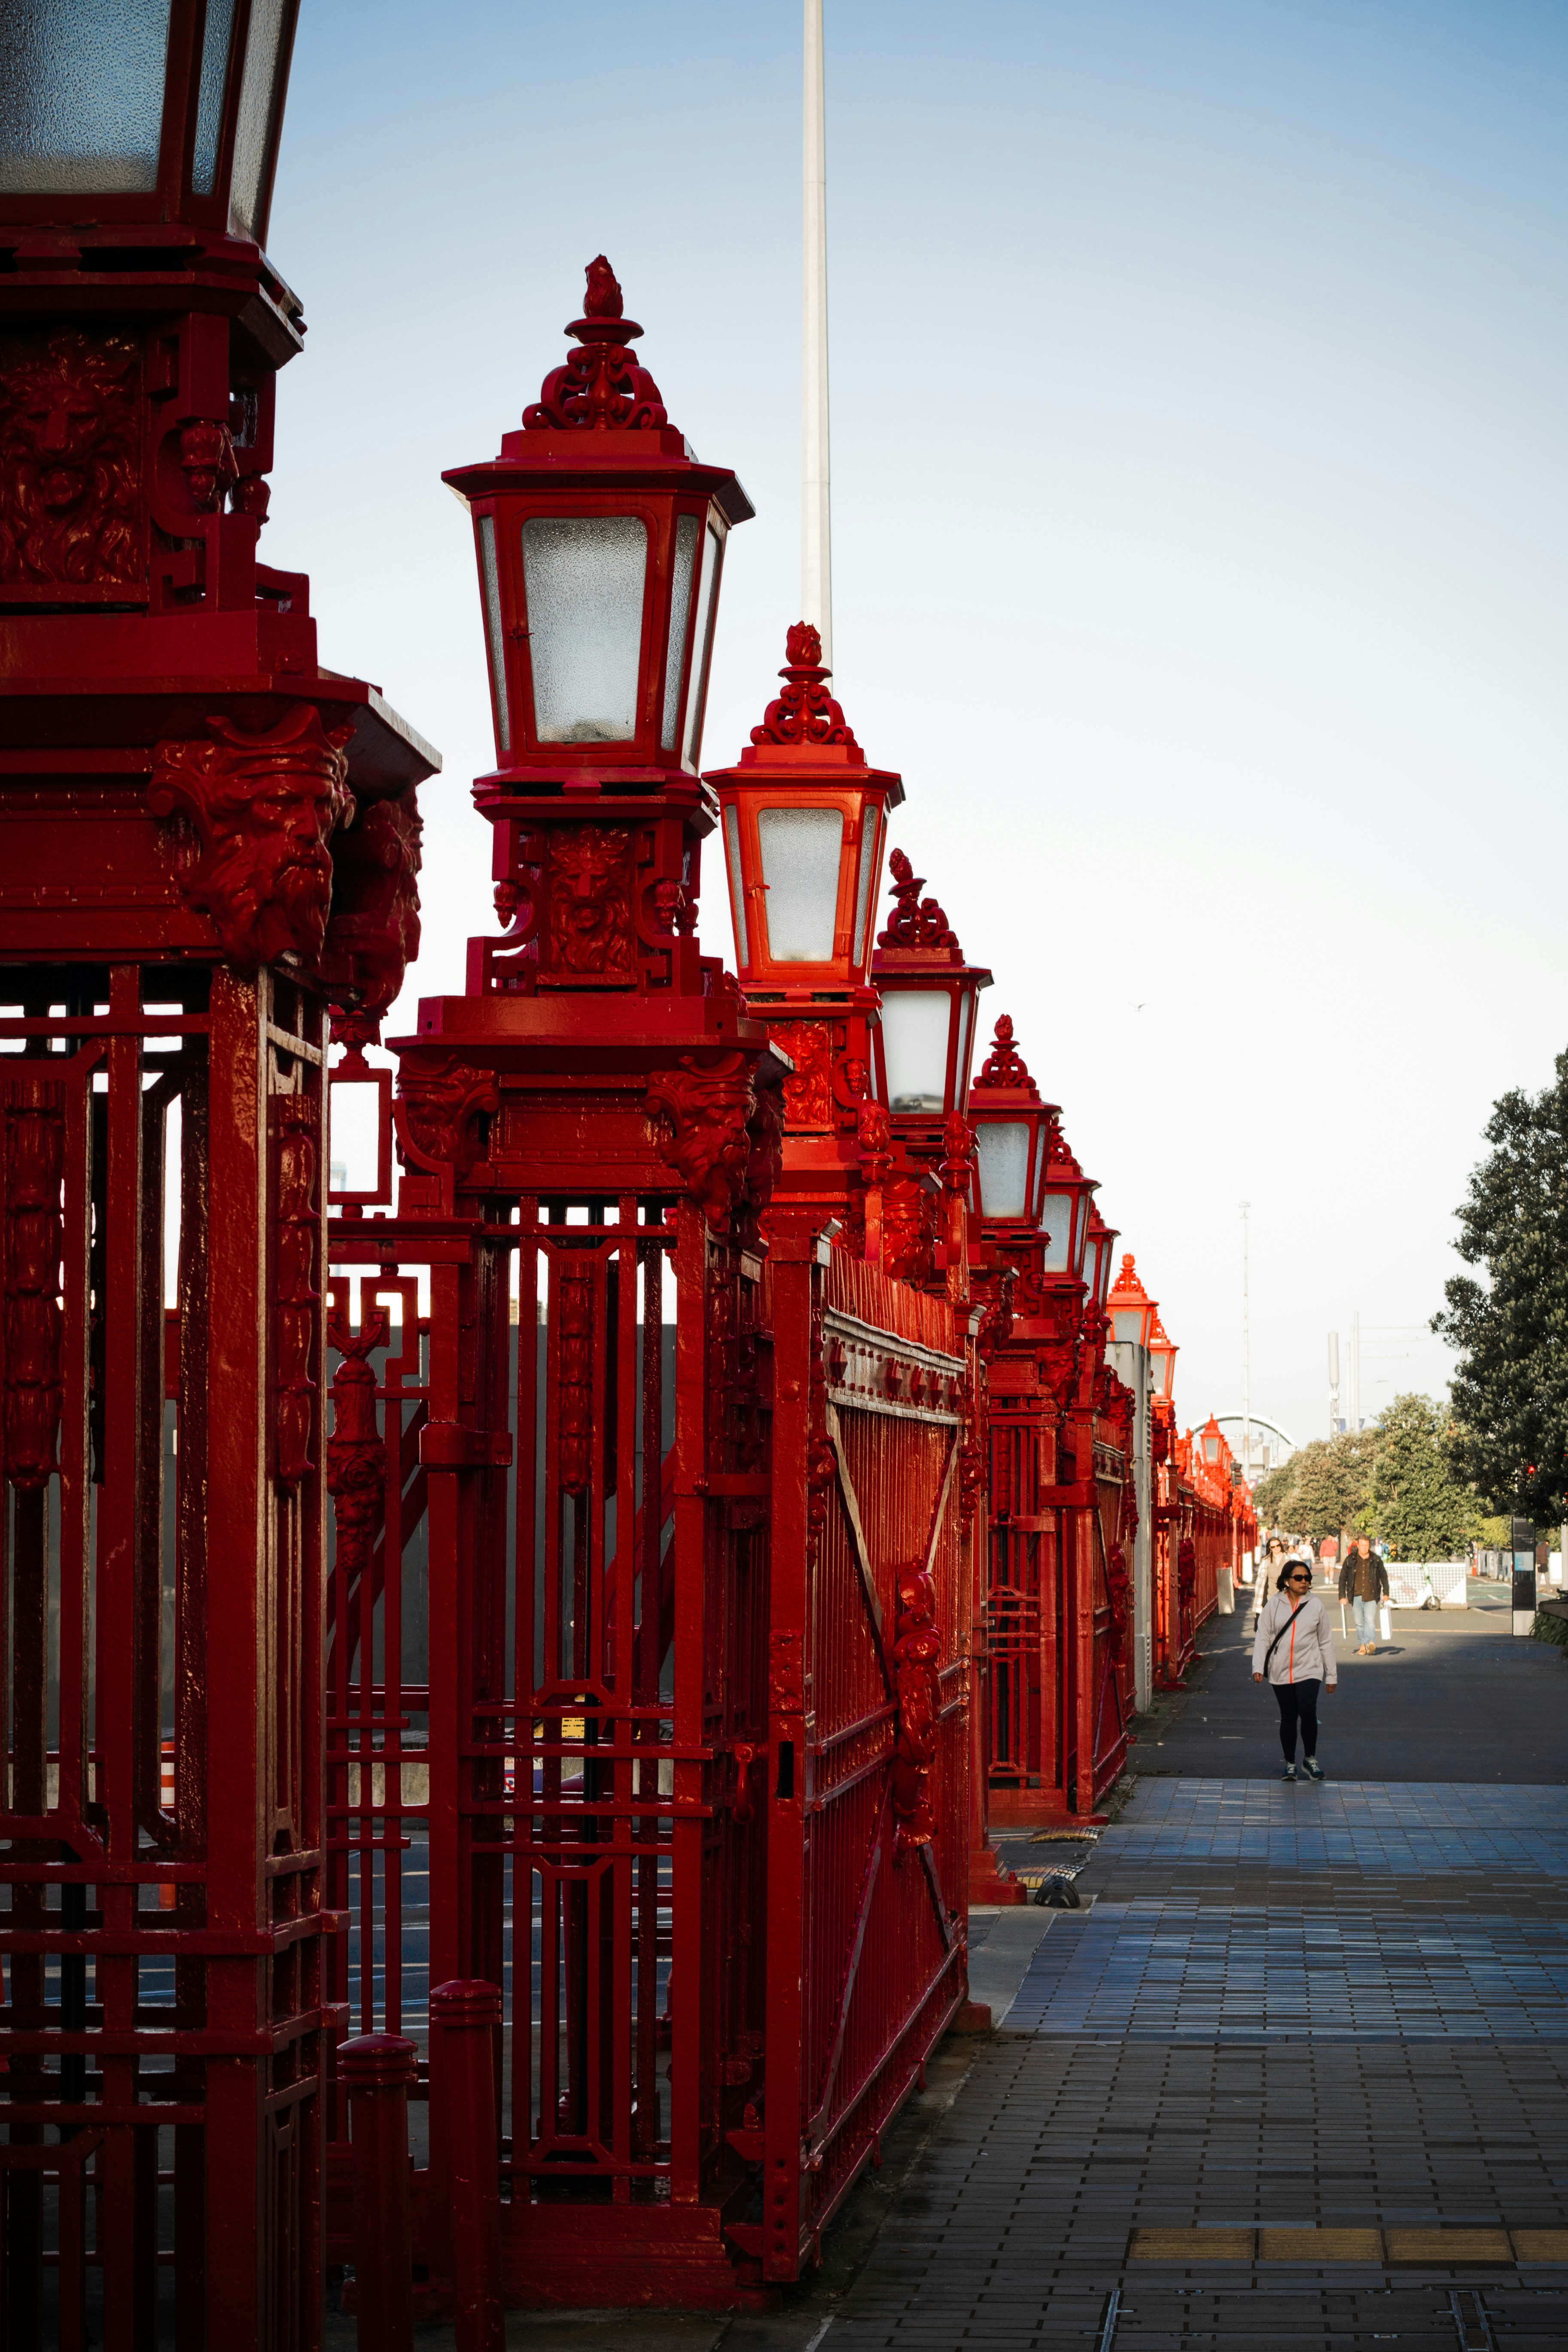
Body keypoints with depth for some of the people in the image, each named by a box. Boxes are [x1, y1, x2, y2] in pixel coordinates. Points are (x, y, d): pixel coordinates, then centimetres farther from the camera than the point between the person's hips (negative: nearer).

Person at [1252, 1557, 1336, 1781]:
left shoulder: (1316, 1606, 4)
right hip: (1281, 1671, 1)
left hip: (1308, 1670, -1)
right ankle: (1290, 1764, 19)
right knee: (1288, 1718, 6)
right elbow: (1263, 1637, 3)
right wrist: (1258, 1667, -9)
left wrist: (1331, 1675, 11)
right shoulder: (1274, 1605, 2)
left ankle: (1310, 1759, 3)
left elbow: (1325, 1642, 10)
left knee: (1308, 1713, -16)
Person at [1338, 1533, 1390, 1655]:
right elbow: (1343, 1578, 8)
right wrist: (1342, 1596, 3)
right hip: (1356, 1595, 1)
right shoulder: (1350, 1560, 4)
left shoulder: (1376, 1560, 5)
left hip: (1371, 1596, -1)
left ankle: (1371, 1643, -26)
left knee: (1370, 1620, -14)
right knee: (1359, 1622, 5)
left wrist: (1386, 1593, 13)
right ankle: (1362, 1645, 12)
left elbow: (1384, 1576, 17)